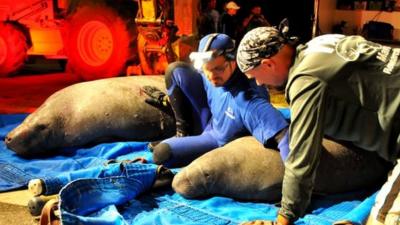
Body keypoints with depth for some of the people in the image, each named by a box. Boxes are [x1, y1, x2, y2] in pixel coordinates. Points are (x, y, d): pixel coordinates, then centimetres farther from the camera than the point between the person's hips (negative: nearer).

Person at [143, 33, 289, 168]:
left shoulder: (248, 99, -42)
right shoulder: (212, 76, -20)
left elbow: (282, 135, -50)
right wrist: (166, 99, 11)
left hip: (219, 141, -6)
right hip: (209, 117, 6)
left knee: (161, 153, -21)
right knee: (175, 70, -6)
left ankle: (185, 139, 15)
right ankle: (183, 132, 8)